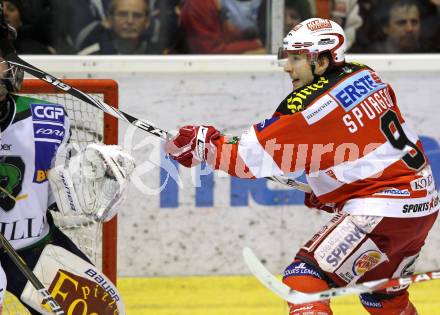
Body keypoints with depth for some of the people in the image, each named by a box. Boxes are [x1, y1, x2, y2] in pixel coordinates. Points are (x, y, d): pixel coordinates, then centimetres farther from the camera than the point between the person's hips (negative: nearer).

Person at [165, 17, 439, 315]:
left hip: (381, 208, -9)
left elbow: (250, 156, -11)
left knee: (305, 277, -12)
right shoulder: (366, 75, 8)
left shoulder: (309, 104, -15)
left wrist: (201, 143, -2)